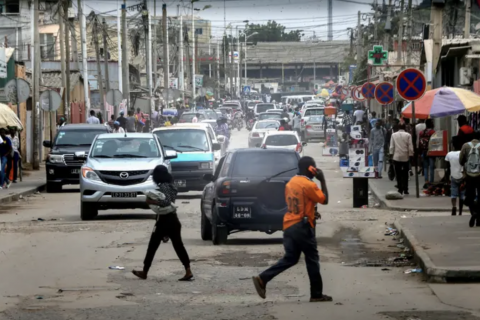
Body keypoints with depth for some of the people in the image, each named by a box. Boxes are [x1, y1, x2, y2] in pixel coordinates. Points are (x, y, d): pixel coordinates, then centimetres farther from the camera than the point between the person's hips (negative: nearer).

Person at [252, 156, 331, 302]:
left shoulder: (291, 182, 11)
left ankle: (262, 279, -3)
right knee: (312, 260, 4)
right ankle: (317, 295, 10)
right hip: (302, 227, -8)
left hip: (289, 226, 8)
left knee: (290, 259, 11)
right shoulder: (309, 185, -15)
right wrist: (322, 180, -2)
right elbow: (324, 200, -9)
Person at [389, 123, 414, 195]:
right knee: (405, 174, 10)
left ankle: (400, 189, -1)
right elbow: (410, 147, -5)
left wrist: (391, 154, 5)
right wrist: (410, 155, 3)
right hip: (405, 157, 0)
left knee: (398, 174, 4)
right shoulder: (408, 135, -4)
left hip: (397, 157, 0)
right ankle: (405, 189, 9)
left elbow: (391, 146, 0)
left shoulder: (394, 135, 0)